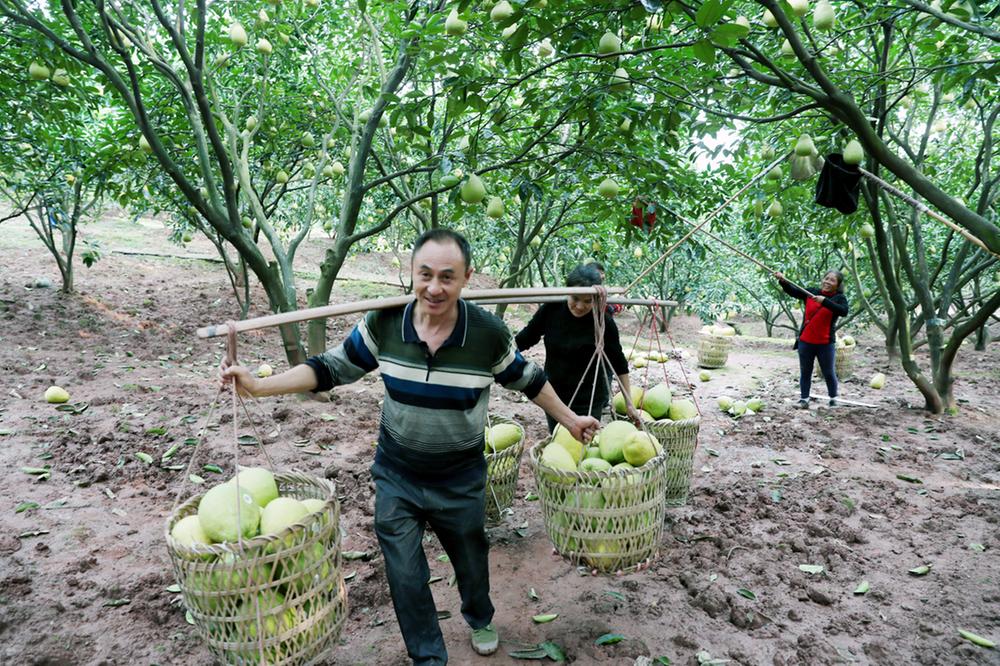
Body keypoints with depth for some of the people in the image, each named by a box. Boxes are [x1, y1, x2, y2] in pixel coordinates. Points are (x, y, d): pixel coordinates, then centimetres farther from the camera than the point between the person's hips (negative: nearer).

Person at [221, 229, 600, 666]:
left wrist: (568, 420, 7)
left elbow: (526, 379, -2)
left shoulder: (489, 333, -20)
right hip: (396, 476, 1)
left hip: (460, 479, 0)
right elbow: (333, 368, -5)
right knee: (405, 575, 7)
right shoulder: (383, 324, -17)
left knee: (470, 559, 23)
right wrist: (258, 386, -13)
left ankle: (480, 620, 57)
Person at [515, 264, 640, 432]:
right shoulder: (551, 310, -11)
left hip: (588, 401, -3)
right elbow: (526, 338, 2)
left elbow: (619, 364, -5)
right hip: (553, 395, 3)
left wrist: (629, 402, -1)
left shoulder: (604, 323, -16)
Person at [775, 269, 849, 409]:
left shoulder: (839, 298, -5)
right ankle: (804, 400, 14)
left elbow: (843, 312, -23)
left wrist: (824, 301, -30)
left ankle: (833, 400, 22)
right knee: (805, 372, 8)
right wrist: (783, 281, -22)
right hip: (805, 341, 3)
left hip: (825, 343, -2)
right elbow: (793, 291, -4)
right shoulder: (811, 292, 3)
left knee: (829, 373, 7)